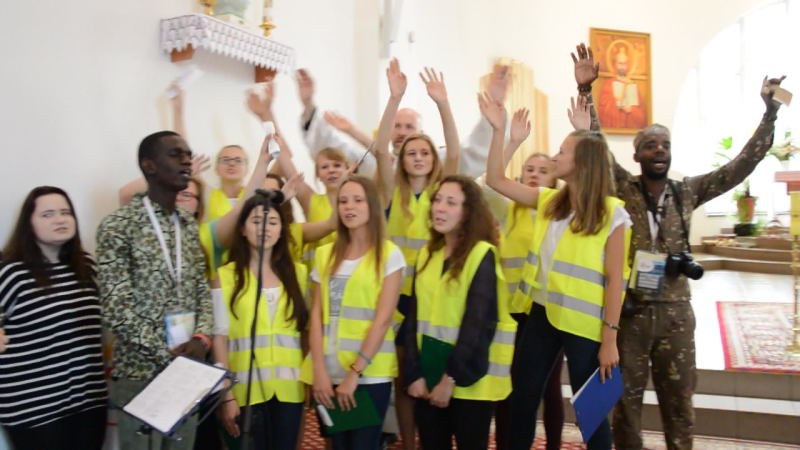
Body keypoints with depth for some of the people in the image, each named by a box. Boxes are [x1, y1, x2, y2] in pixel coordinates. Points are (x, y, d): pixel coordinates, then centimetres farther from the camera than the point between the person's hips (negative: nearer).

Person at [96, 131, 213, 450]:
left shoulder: (189, 226, 10)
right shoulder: (118, 226, -10)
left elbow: (202, 291, 9)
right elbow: (115, 310, -15)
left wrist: (201, 337, -9)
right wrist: (166, 353, -17)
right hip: (140, 373, -6)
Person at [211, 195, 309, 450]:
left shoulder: (298, 273, 8)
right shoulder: (226, 275, 0)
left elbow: (307, 328, 10)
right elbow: (220, 337, -3)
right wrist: (226, 395, -9)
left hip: (289, 387, 2)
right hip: (247, 389, -2)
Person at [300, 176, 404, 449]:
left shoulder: (389, 254, -3)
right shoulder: (325, 254, 9)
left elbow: (383, 319, -10)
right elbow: (317, 315, 4)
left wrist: (355, 372, -15)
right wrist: (319, 370, -6)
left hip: (370, 373, -4)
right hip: (329, 371, 4)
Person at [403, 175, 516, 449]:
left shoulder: (483, 255, -9)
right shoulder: (427, 255, 8)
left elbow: (479, 323, -16)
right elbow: (415, 317, 5)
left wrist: (452, 378, -17)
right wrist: (414, 373, -4)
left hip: (469, 381, -5)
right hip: (428, 376, 5)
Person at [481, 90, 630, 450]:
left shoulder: (611, 213, -11)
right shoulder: (549, 201, 5)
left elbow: (614, 280, -11)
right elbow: (496, 180, 7)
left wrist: (609, 338, -12)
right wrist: (498, 129, -1)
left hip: (584, 325, -5)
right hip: (542, 315, 6)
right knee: (521, 400, 14)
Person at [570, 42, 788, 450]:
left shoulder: (688, 192, 5)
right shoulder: (623, 187, -1)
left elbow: (743, 164, 4)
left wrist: (770, 112, -2)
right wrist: (585, 89, -19)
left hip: (675, 311, 2)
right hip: (630, 309, -2)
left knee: (678, 402, 13)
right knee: (626, 399, 10)